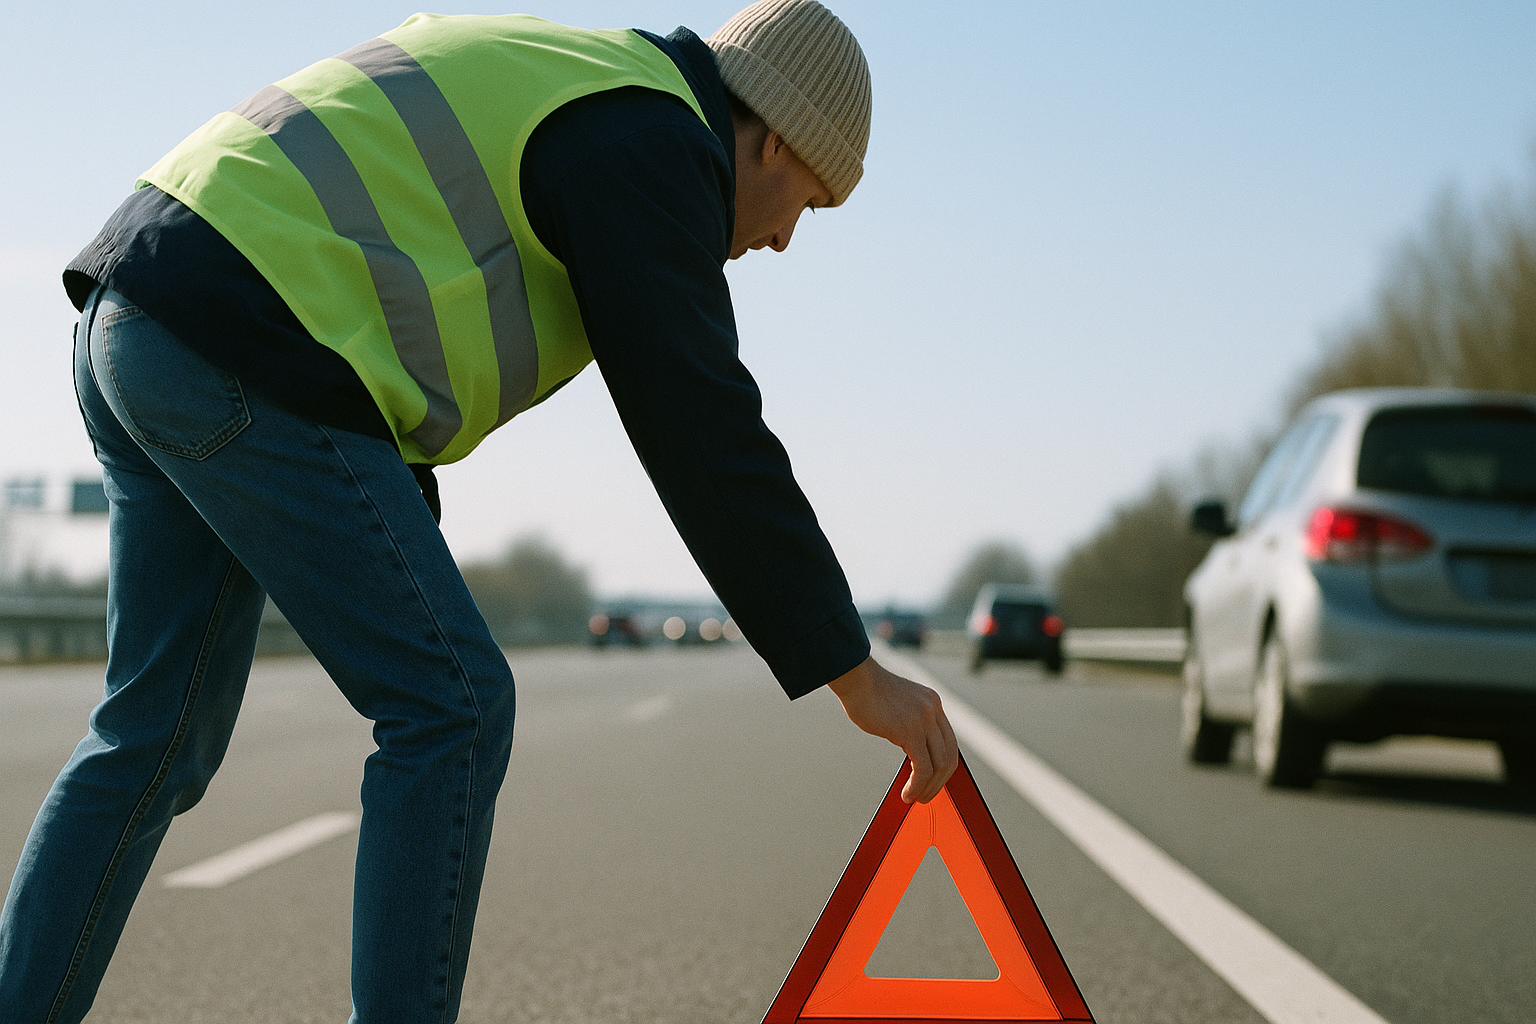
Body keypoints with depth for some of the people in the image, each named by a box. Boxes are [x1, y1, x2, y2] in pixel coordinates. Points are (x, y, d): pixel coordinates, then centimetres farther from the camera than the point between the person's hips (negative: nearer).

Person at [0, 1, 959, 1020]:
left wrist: (398, 561, 28)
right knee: (453, 707, -4)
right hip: (237, 364, -10)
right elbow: (707, 442, -11)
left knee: (160, 733, 16)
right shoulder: (647, 146, -6)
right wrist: (855, 675, -6)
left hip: (133, 339, 10)